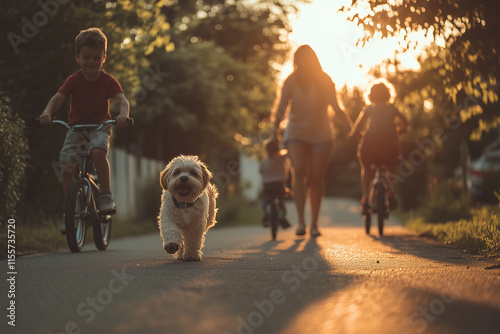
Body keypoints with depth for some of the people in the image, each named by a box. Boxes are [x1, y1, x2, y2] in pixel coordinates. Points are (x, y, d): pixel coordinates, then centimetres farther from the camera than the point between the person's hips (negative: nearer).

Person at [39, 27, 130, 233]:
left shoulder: (108, 81, -7)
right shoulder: (74, 80, -6)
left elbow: (123, 100, -19)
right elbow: (58, 98, -16)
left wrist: (123, 114, -42)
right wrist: (47, 112, -38)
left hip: (100, 125, -2)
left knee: (99, 151, -35)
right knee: (66, 164, -16)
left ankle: (106, 196, -19)